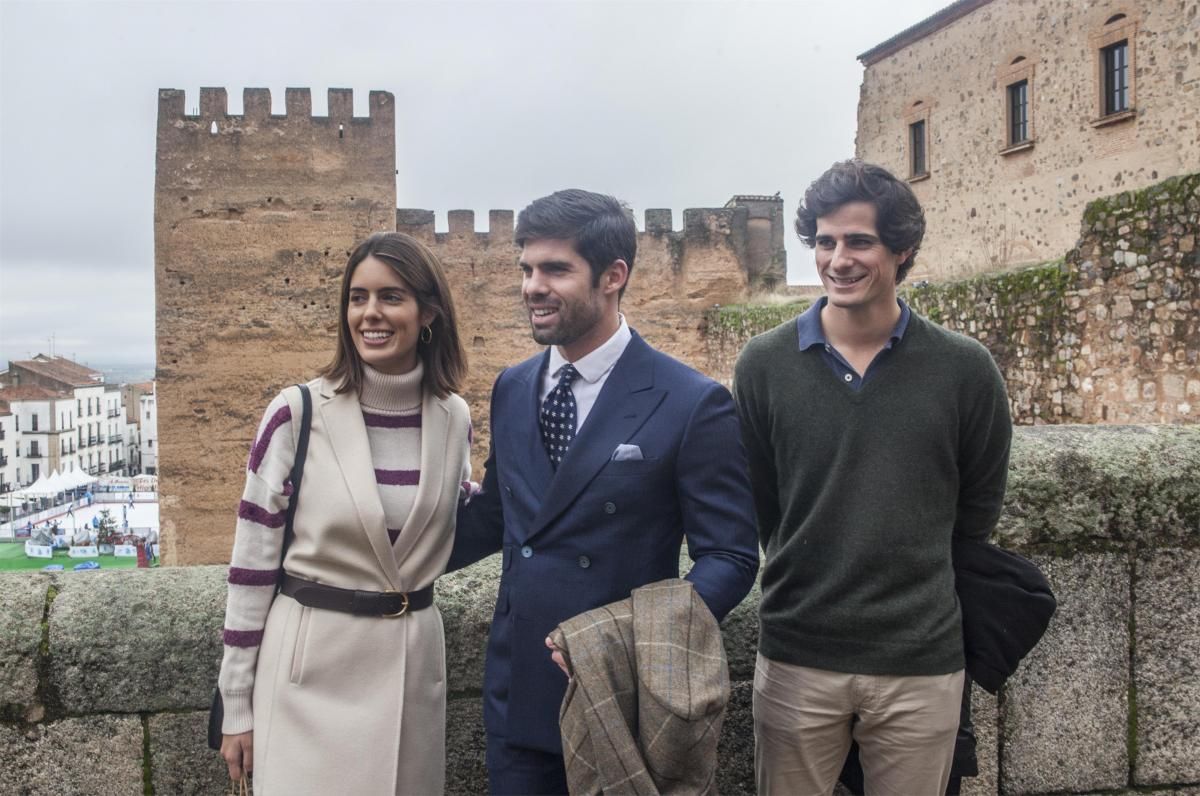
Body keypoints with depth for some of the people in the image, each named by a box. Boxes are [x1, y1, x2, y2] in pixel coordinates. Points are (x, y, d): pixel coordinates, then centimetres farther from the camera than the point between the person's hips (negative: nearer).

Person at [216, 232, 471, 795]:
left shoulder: (453, 418, 1)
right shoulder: (297, 414, -10)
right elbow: (252, 563, -5)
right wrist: (238, 705, -3)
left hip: (413, 663, 4)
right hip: (312, 668, -3)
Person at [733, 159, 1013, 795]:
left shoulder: (964, 369, -4)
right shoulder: (763, 364, -4)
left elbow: (977, 508, 8)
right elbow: (756, 503, 6)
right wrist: (808, 579, 10)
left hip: (922, 663, 0)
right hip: (797, 658, 0)